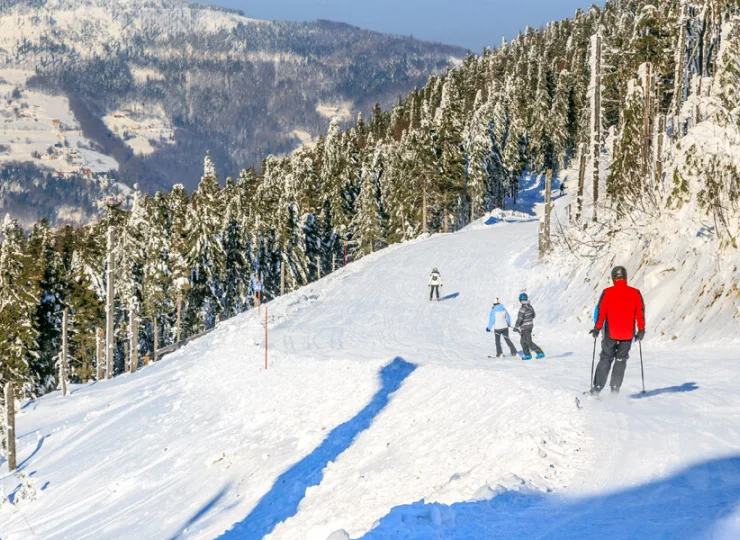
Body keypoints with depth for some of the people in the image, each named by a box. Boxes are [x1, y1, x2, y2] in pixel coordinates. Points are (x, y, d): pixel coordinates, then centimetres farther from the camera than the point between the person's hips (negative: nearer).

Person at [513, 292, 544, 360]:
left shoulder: (523, 308, -22)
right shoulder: (530, 306, 3)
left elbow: (519, 319, -22)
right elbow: (533, 315, 17)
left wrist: (516, 327, -13)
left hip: (525, 327, -9)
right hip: (530, 325, 9)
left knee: (529, 342, -4)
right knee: (523, 341, 19)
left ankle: (540, 353, -8)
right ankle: (527, 355, 22)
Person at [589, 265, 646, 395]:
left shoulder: (607, 292, -7)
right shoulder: (635, 293, -1)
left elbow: (601, 311, -9)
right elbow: (640, 312, 2)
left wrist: (597, 328, -1)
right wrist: (641, 330, 9)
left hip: (610, 333, -1)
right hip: (628, 334, 1)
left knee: (605, 359, 9)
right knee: (621, 360, 12)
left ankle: (597, 387, 0)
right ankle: (615, 388, 4)